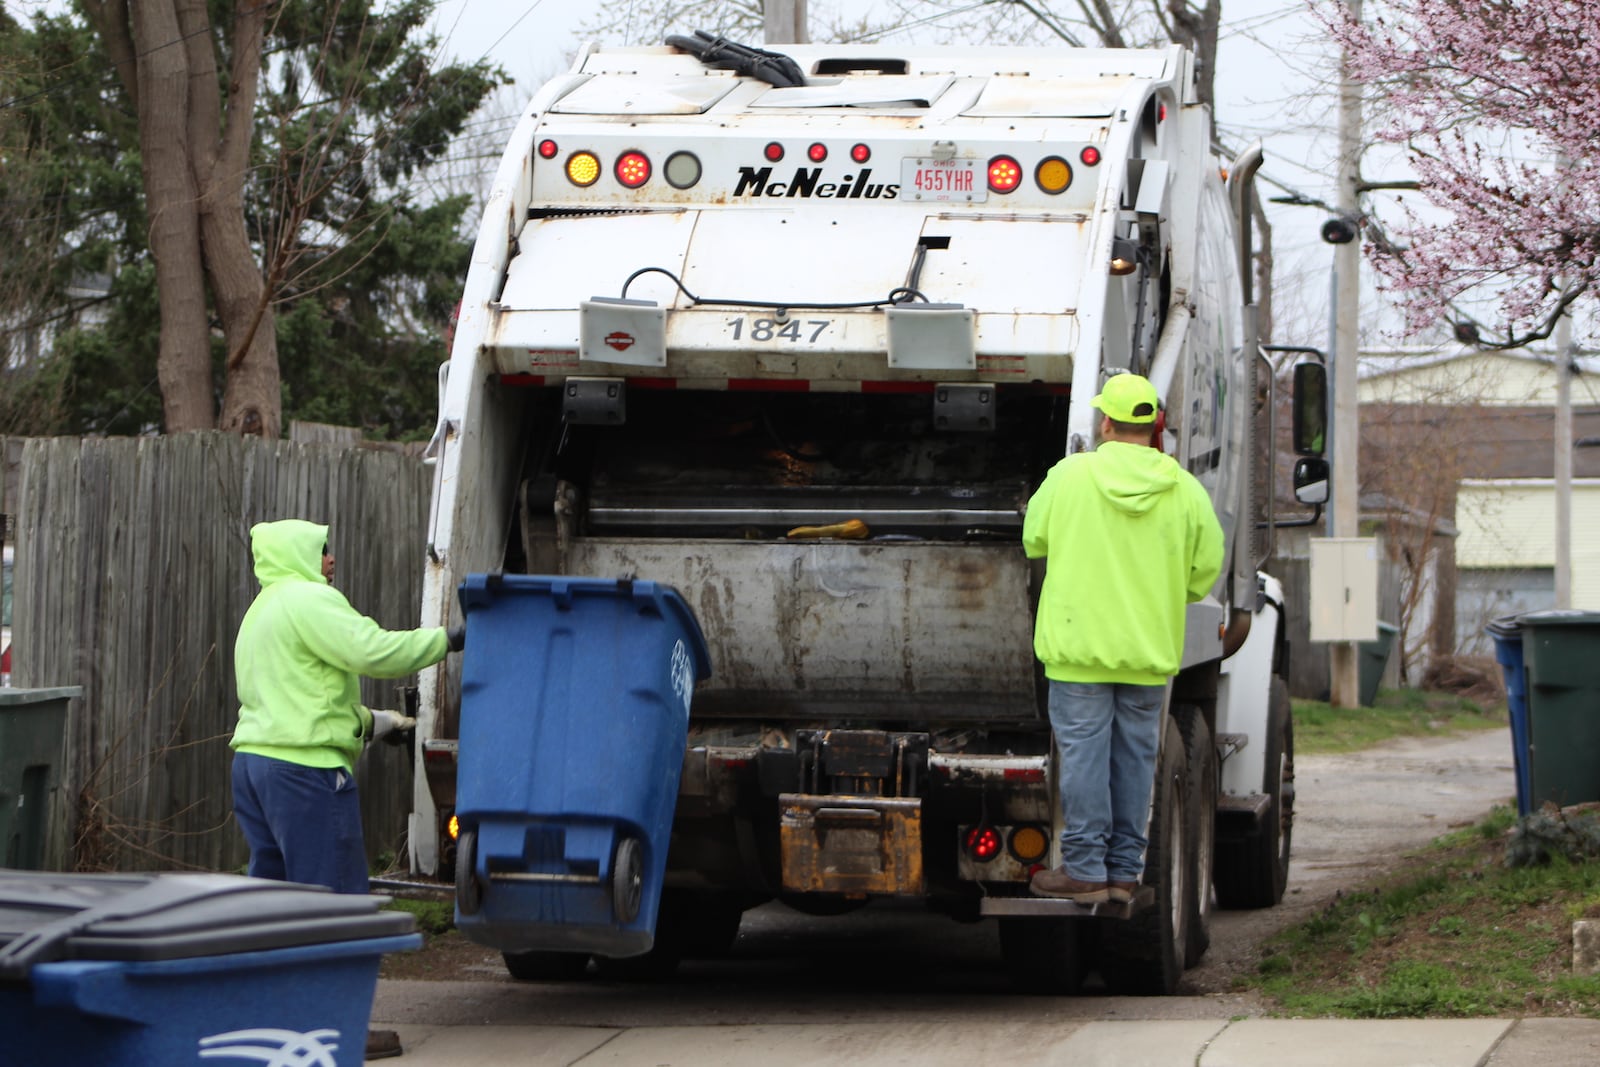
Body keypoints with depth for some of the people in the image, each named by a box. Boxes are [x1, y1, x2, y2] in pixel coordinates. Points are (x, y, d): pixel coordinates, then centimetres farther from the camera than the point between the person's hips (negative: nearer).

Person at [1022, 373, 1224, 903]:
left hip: (1080, 644, -3)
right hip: (1151, 652, 3)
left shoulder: (1068, 476, -7)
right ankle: (1125, 870, 14)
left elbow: (1034, 541, 6)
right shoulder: (1186, 491, -3)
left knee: (1084, 754, 2)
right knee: (1134, 756, 10)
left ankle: (1085, 869, 3)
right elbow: (1205, 571, 3)